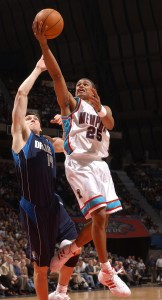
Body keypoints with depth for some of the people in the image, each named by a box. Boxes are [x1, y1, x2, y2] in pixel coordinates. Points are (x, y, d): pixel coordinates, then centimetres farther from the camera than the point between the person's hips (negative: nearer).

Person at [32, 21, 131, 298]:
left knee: (101, 217, 7)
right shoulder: (70, 103, 6)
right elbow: (56, 76, -8)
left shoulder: (103, 109, 18)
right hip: (79, 164, -6)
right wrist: (44, 44, -20)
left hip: (99, 164, 6)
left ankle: (71, 248, 27)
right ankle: (107, 272, -12)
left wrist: (99, 109, -26)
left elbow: (110, 125, -6)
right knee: (99, 215, -17)